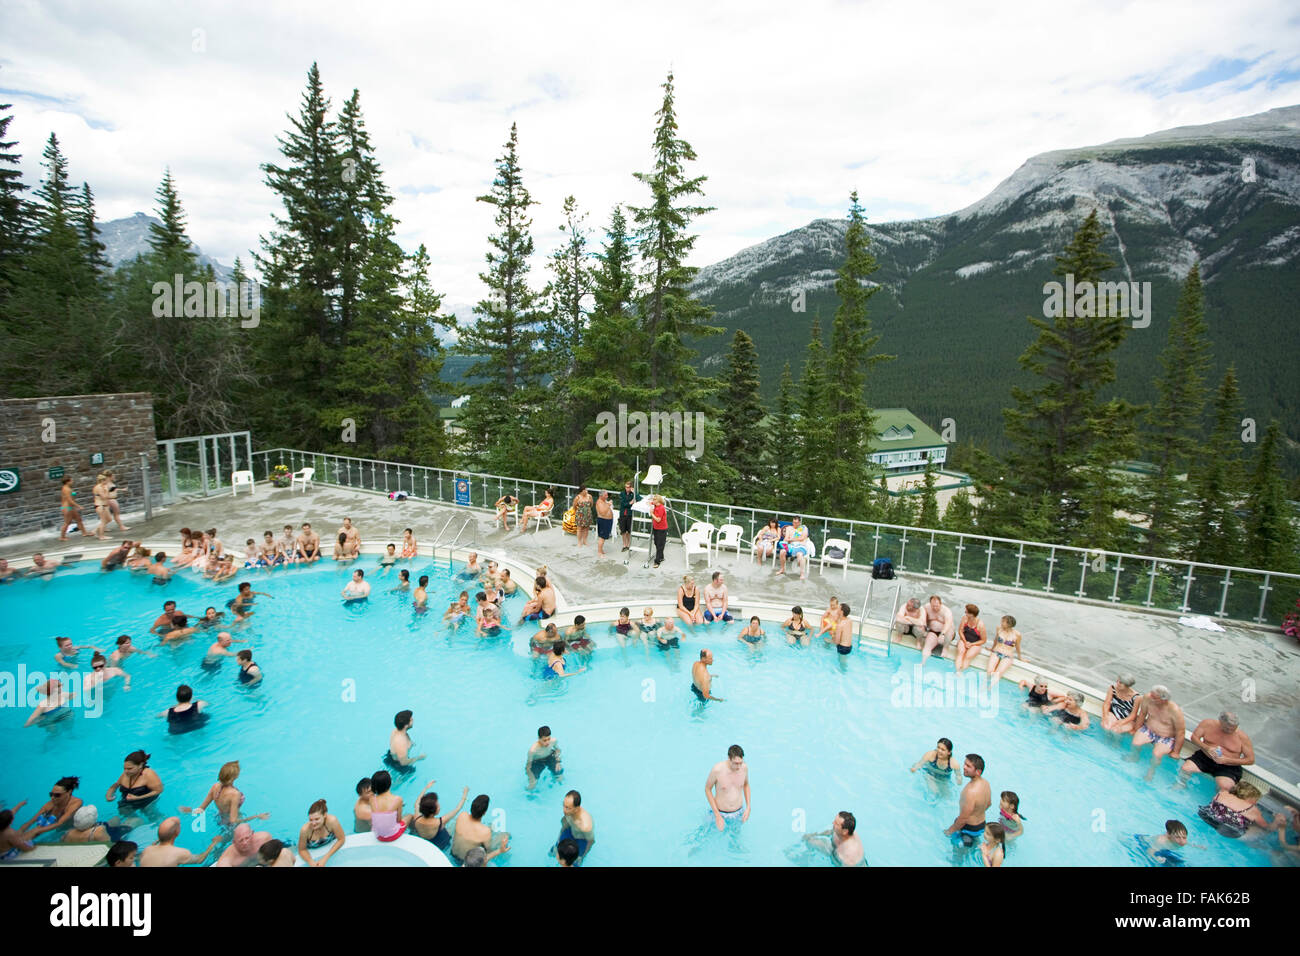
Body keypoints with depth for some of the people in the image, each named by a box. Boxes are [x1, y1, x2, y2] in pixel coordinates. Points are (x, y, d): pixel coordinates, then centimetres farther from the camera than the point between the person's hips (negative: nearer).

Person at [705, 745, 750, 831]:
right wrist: (717, 815, -15)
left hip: (739, 813, 3)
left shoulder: (744, 767, -16)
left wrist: (748, 808, -1)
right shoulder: (717, 769, -27)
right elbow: (707, 789, -12)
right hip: (721, 814, -3)